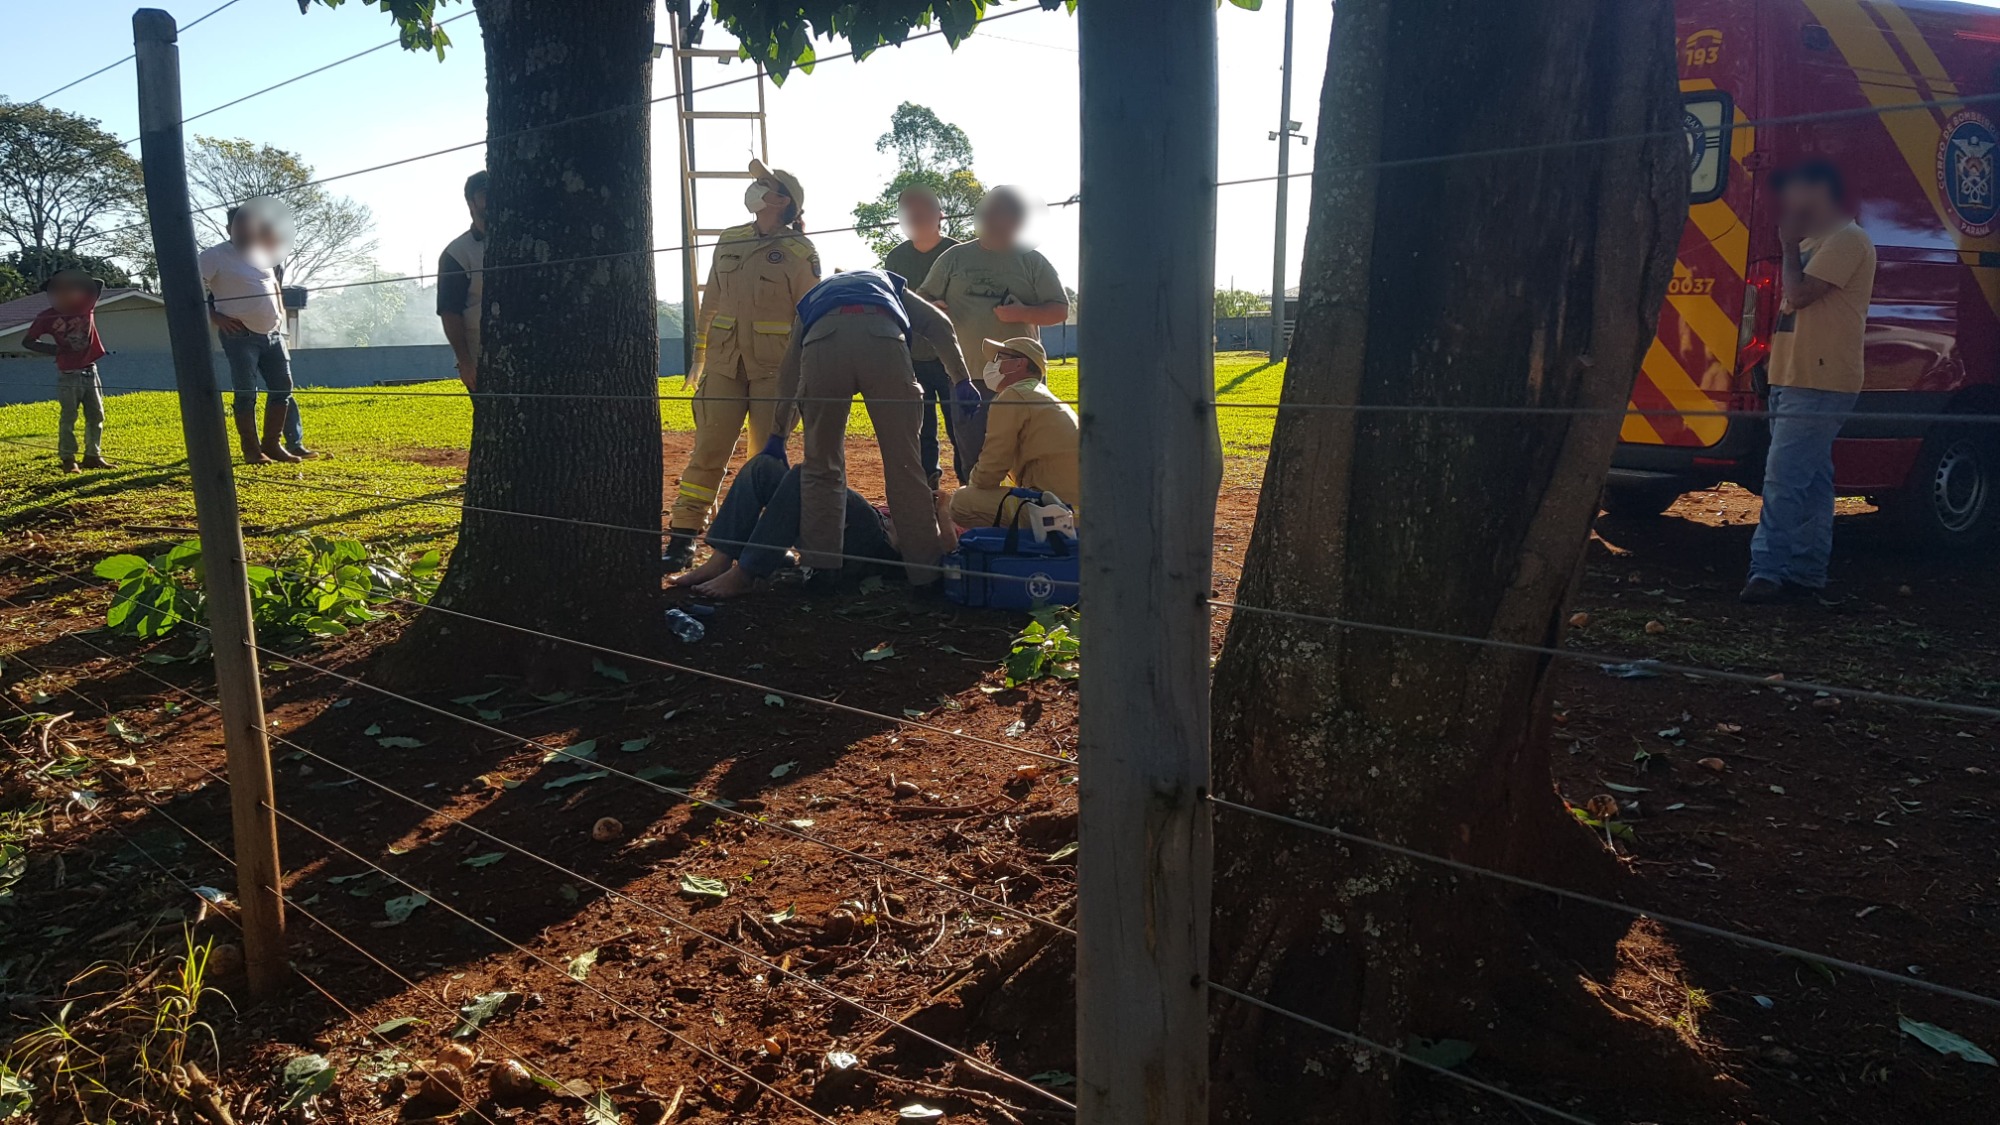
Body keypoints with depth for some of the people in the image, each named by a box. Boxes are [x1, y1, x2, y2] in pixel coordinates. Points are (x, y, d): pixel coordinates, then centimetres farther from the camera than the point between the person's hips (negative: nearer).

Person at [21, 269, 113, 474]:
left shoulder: (86, 305, 1)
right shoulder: (47, 317, -7)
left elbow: (99, 283, 0)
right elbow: (27, 341, -2)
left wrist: (81, 279, -16)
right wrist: (49, 348, -18)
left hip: (90, 371, 4)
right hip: (68, 375, -4)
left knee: (96, 415, 7)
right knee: (68, 418, -3)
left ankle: (93, 456, 15)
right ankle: (68, 460, 1)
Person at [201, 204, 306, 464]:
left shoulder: (262, 253, 14)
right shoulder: (215, 256, -5)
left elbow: (275, 285, 31)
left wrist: (280, 311, 17)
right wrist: (214, 317, -17)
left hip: (272, 333, 7)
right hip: (241, 335, -7)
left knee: (283, 388, 6)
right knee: (246, 394, -3)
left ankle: (272, 445, 16)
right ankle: (251, 450, 5)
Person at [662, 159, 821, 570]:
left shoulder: (800, 251, -2)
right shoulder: (729, 240, 11)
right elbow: (710, 302, 17)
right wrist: (699, 358, 16)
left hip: (775, 367, -4)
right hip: (725, 362, 4)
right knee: (708, 451, 0)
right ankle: (682, 538, 1)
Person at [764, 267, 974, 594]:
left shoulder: (812, 298, 43)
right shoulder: (889, 284, 42)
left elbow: (789, 373, 36)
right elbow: (939, 325, 24)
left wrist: (778, 436, 37)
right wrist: (962, 381, 18)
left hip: (822, 340, 1)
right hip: (882, 338, -1)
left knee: (821, 464, 15)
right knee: (904, 463, 6)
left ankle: (820, 567, 13)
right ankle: (926, 569, 10)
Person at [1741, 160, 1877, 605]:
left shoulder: (1847, 240, -10)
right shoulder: (1814, 242, 21)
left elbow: (1799, 294, -18)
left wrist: (1789, 244, -7)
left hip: (1819, 386, -10)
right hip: (1794, 381, 10)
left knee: (1783, 480, -14)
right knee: (1810, 482, 11)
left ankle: (1767, 570, -14)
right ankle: (1807, 573, 14)